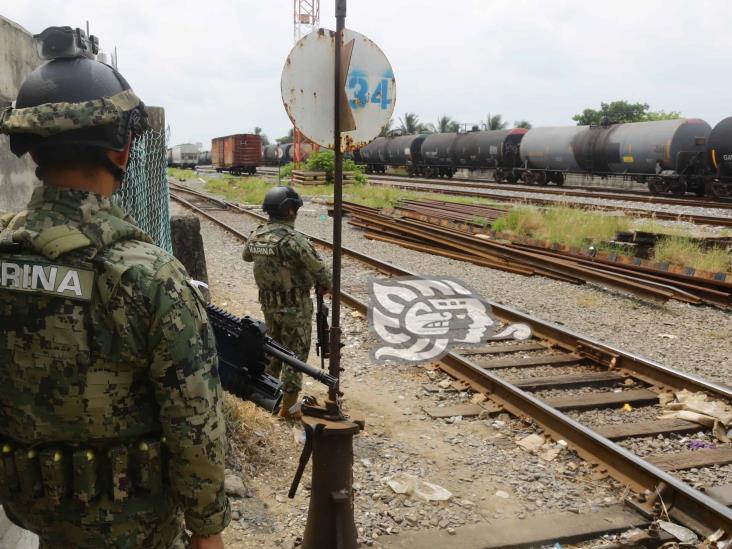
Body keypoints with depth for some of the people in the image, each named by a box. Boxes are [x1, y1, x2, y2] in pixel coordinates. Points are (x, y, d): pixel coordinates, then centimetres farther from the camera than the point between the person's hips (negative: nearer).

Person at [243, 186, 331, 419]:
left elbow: (247, 255, 20)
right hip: (295, 306, -7)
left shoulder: (256, 235, -3)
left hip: (268, 303, 7)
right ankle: (288, 406, 12)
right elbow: (318, 269, -17)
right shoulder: (293, 240, -25)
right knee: (295, 353, 5)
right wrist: (327, 285, 3)